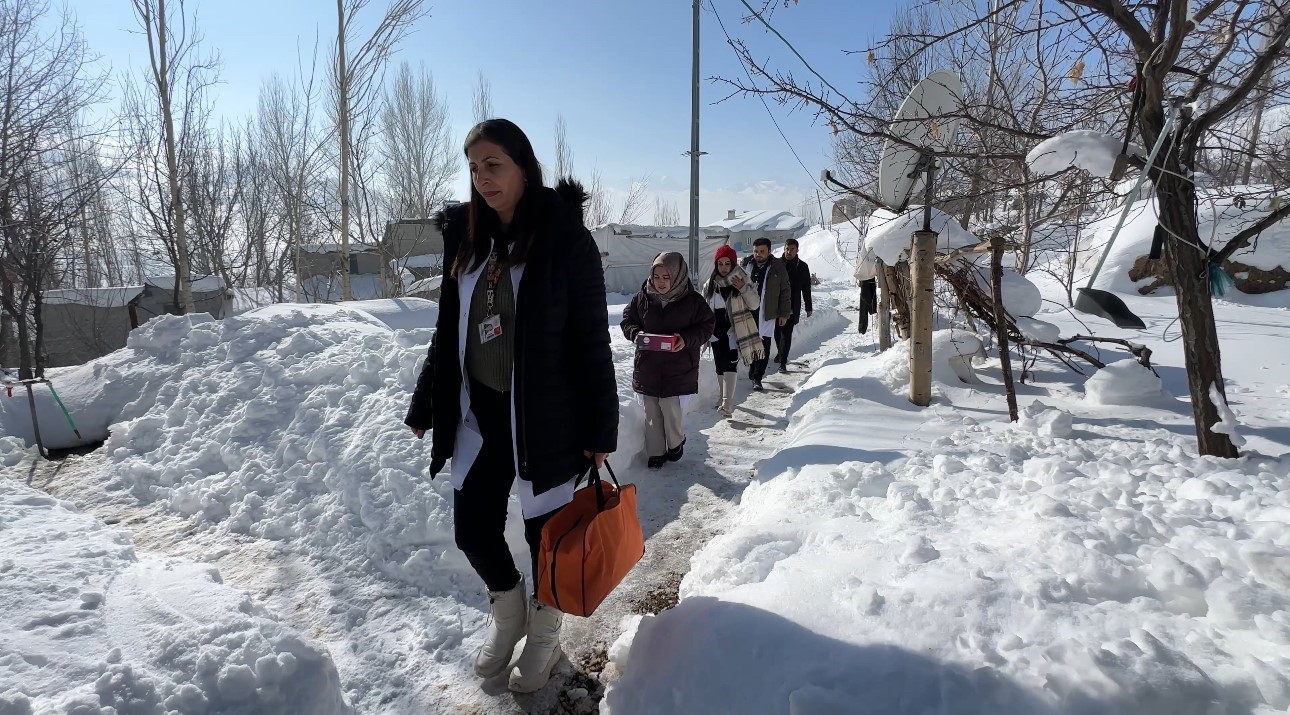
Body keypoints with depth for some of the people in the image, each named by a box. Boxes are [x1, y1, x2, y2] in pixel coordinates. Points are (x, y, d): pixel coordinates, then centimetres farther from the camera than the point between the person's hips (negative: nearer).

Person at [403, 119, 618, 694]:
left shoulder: (567, 240, -11)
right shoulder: (466, 237, 4)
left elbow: (591, 341, -10)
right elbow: (449, 330, 11)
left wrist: (600, 428, -10)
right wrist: (425, 405, 14)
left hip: (545, 416, -5)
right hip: (477, 411, 5)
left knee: (544, 531, 10)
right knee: (473, 530, 12)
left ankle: (544, 635, 38)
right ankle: (508, 614, 42)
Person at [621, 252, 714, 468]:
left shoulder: (692, 300, -8)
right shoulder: (642, 298, -1)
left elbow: (706, 326, -3)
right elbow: (627, 320, 9)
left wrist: (687, 339, -21)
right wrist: (636, 333, -13)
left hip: (679, 371, -3)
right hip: (647, 369, 3)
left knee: (673, 411, 2)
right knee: (651, 414, 11)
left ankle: (675, 444, 30)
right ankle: (656, 452, 27)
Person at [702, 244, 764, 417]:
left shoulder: (741, 280, -4)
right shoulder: (710, 284, 5)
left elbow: (754, 305, -6)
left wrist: (744, 289, -21)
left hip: (734, 331, -4)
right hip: (717, 331, 4)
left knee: (730, 364, -16)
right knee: (720, 366, 13)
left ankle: (727, 404, -23)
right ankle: (724, 397, 32)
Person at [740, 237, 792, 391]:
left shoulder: (778, 268, 1)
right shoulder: (745, 265, 4)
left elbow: (785, 292, 5)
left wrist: (784, 313, 3)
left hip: (767, 314, -2)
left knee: (764, 347, -3)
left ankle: (757, 377, 3)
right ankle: (753, 371, 27)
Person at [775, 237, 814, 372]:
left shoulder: (802, 267, 2)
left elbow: (806, 289, 8)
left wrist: (808, 308, 8)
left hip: (792, 306, -1)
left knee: (787, 333, -6)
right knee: (778, 332, 10)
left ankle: (782, 362, -2)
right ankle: (781, 353, 36)